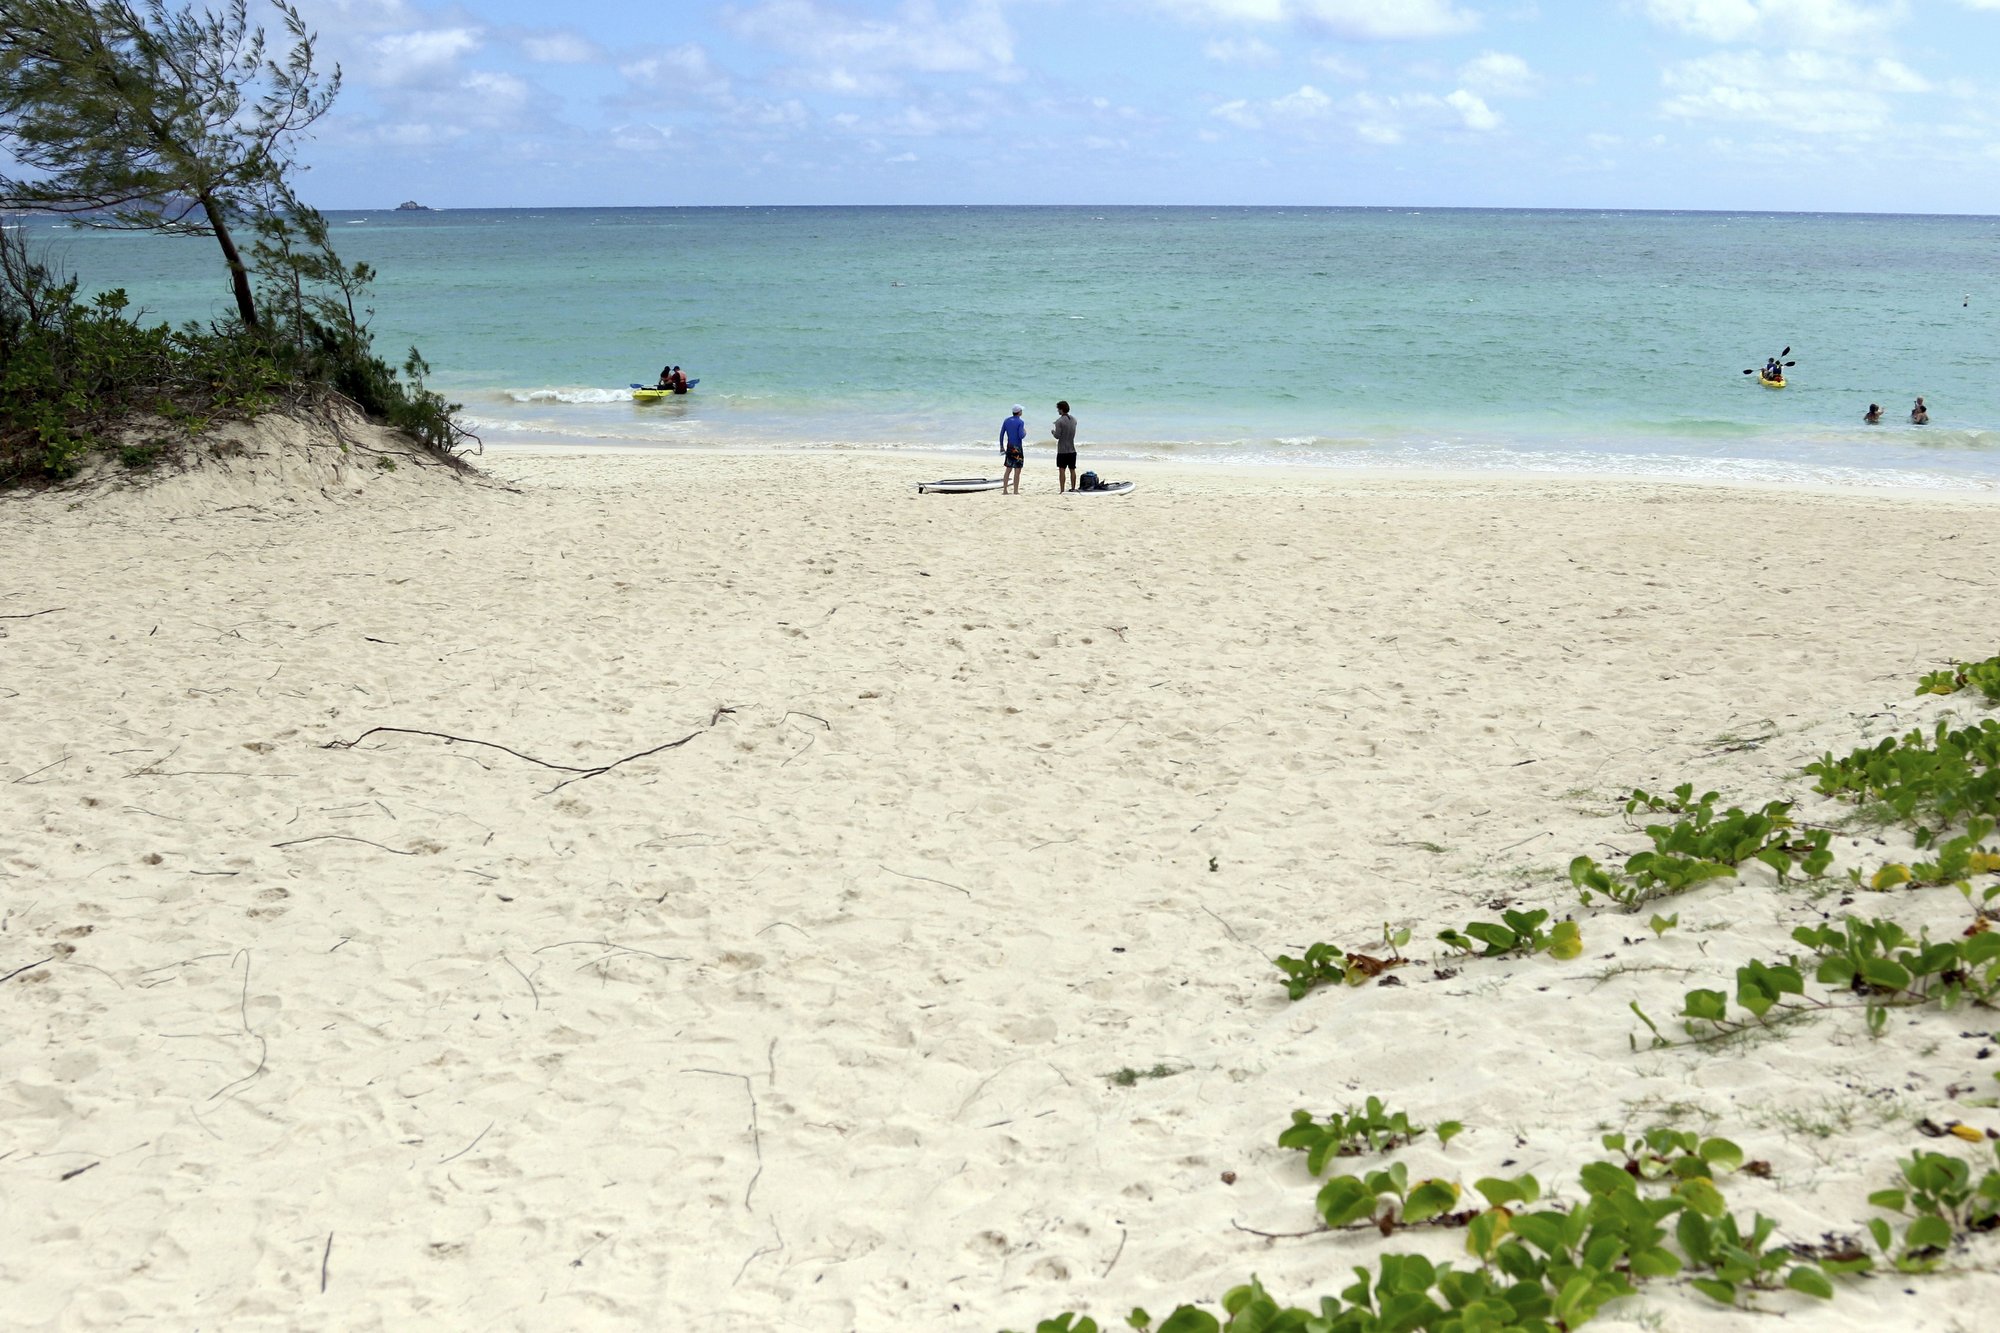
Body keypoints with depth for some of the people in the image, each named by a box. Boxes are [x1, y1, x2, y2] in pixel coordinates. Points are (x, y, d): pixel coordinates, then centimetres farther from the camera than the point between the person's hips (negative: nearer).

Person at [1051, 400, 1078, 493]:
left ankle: (1062, 490, -7)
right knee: (1072, 470, 12)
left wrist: (1053, 431, 5)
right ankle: (1073, 488, 18)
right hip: (1072, 449, 6)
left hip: (1062, 450, -6)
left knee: (1062, 470, -4)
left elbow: (1057, 436, -16)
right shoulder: (1074, 420, 7)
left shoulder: (1060, 421, -14)